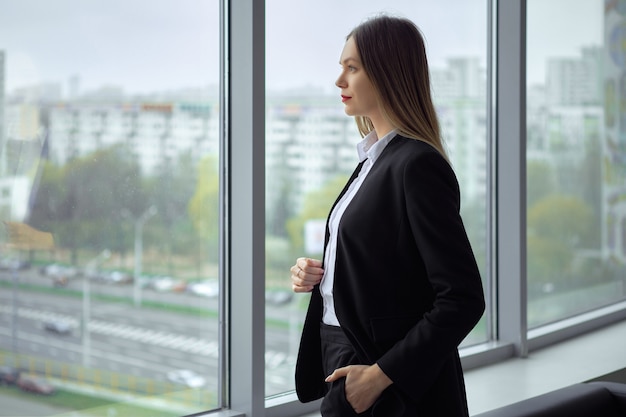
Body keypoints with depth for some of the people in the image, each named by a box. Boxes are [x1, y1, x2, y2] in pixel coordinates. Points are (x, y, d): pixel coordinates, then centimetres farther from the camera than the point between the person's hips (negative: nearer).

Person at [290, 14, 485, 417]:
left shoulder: (418, 164, -17)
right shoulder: (374, 158, 10)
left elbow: (463, 299, -20)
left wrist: (381, 375, -21)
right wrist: (315, 274, 2)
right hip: (346, 362, 8)